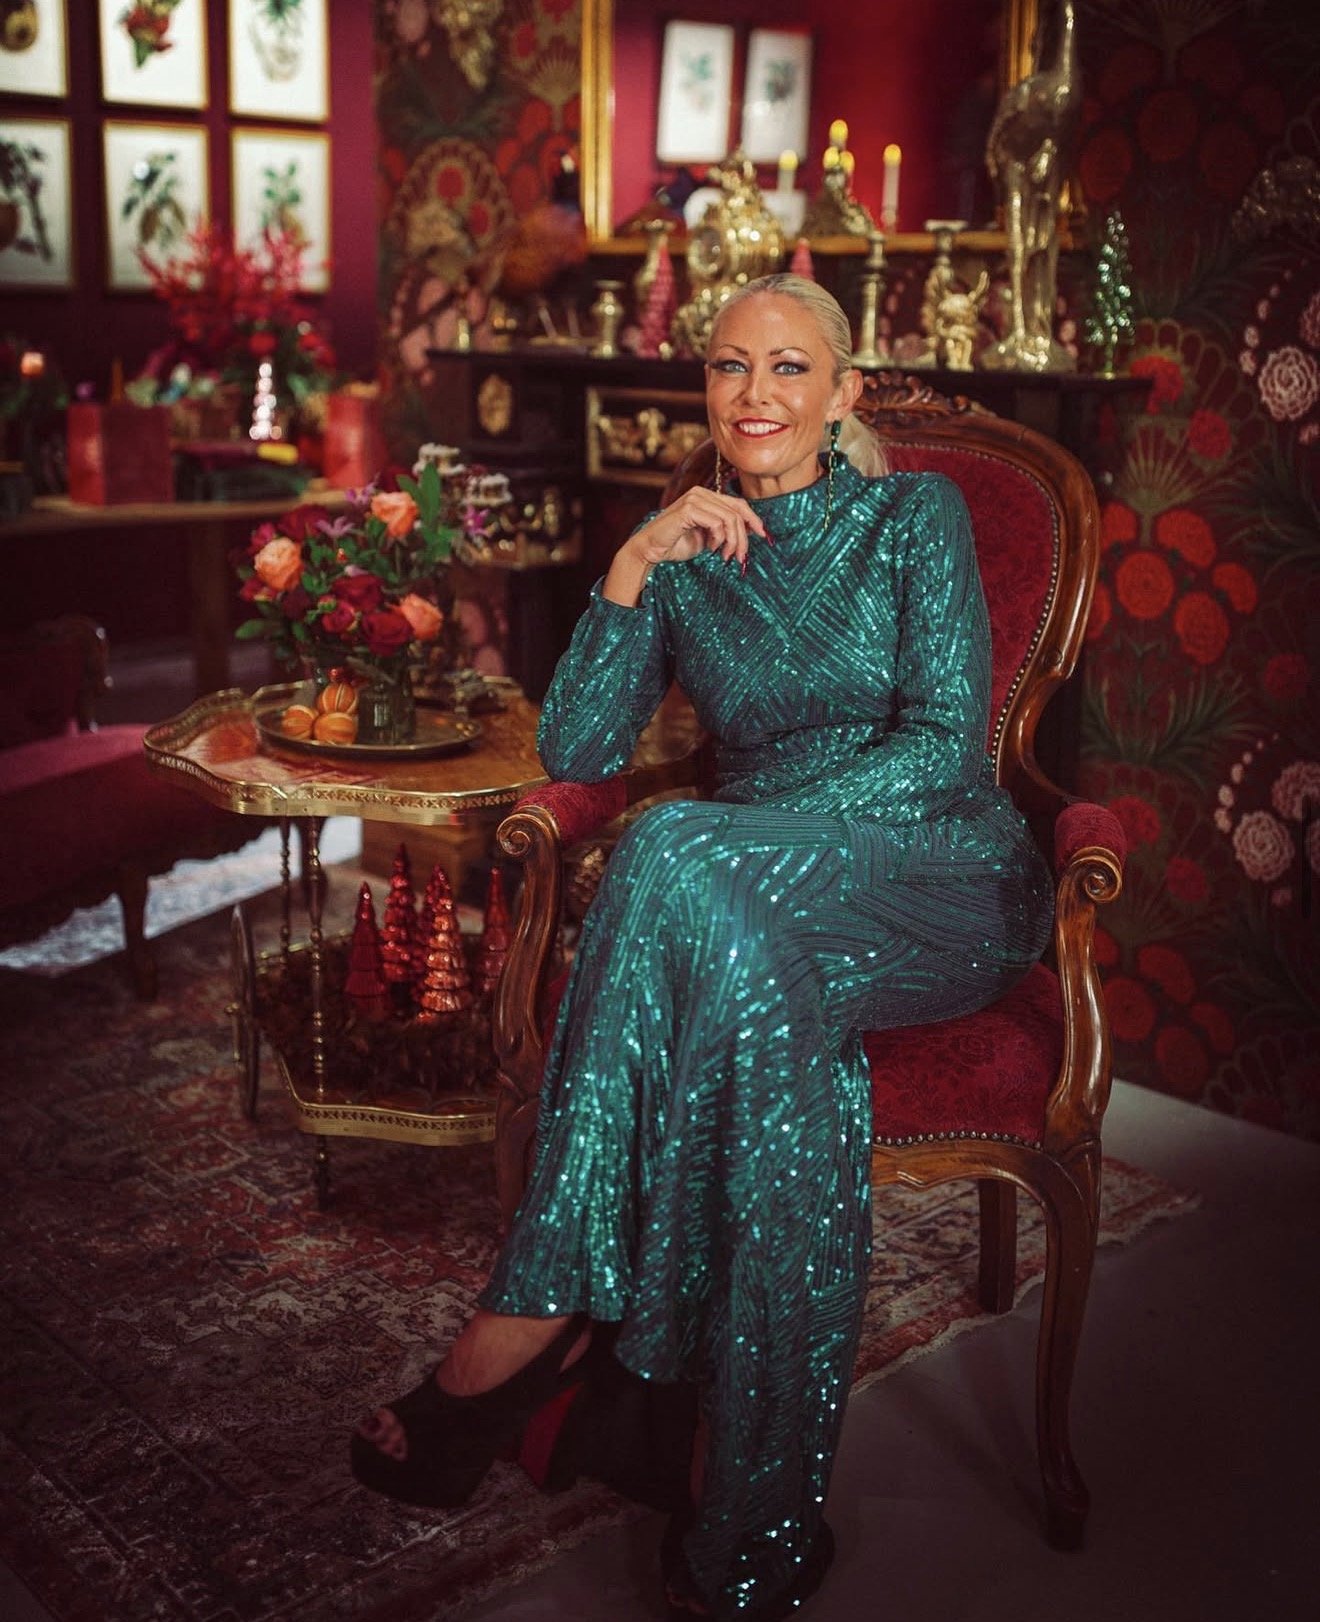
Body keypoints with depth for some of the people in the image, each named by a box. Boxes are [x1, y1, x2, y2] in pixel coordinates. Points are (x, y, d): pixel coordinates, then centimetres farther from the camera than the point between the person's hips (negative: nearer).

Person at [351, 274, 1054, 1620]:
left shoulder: (915, 515, 6)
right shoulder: (684, 553, 15)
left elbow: (946, 740, -7)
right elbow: (575, 752, 4)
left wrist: (763, 830, -20)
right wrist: (633, 567, -8)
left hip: (944, 881, -2)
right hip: (758, 904, 3)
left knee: (681, 858, -36)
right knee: (763, 995, -38)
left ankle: (541, 1314, -30)